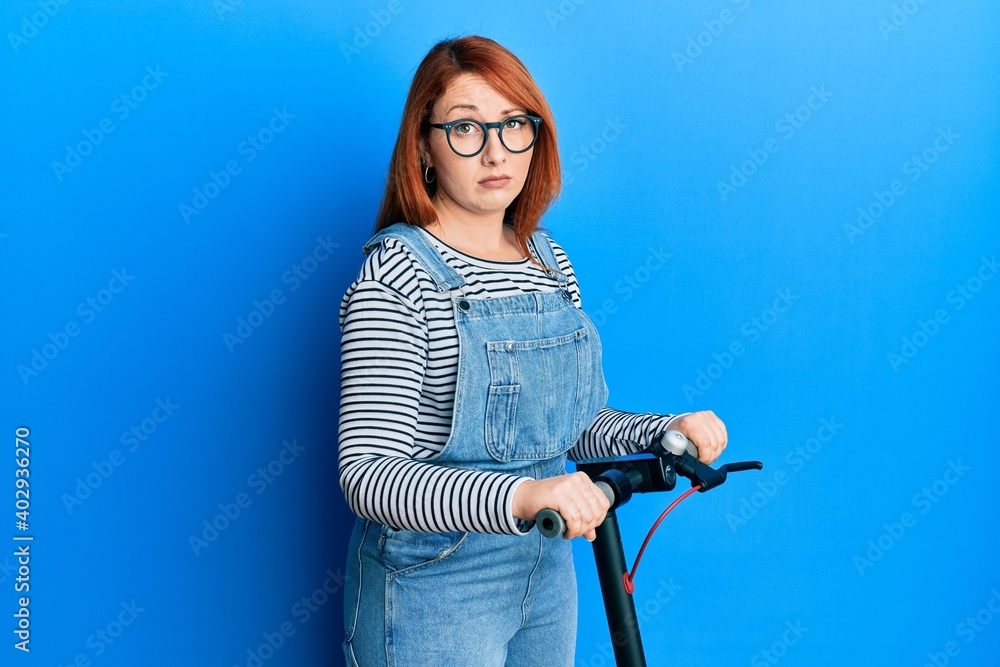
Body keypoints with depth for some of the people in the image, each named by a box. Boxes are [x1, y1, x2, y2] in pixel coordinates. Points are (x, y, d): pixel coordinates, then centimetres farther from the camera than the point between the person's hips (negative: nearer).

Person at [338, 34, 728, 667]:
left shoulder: (552, 263, 3)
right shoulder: (396, 275, -18)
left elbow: (579, 422, 11)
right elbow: (369, 474, -26)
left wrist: (668, 430, -8)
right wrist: (519, 496, -39)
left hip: (548, 572, 6)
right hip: (434, 587, -6)